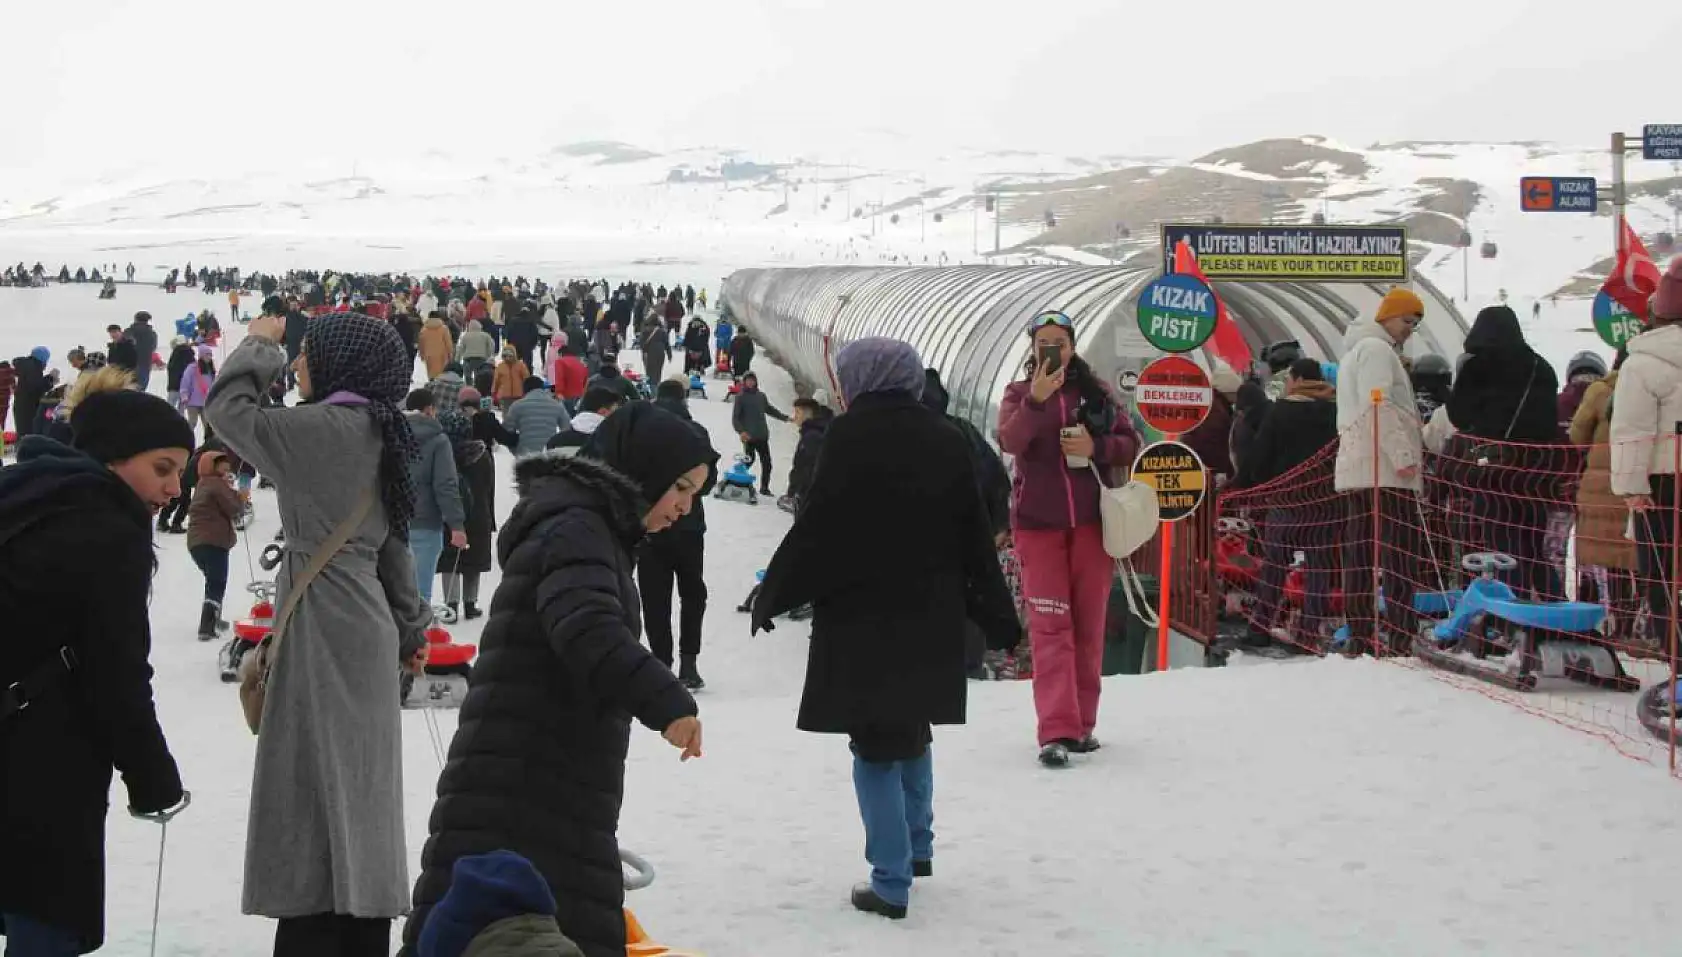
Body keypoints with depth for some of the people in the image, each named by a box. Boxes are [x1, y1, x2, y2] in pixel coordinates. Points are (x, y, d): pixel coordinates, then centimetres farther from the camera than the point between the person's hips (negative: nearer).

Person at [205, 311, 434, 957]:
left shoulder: (322, 428, -15)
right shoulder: (376, 435, 11)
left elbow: (226, 409, -5)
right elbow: (392, 542, 17)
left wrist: (259, 345, 10)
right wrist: (408, 627, 24)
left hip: (323, 628, -9)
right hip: (361, 622, 9)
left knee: (315, 787, -6)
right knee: (352, 790, 14)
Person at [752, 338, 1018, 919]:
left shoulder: (854, 435, -10)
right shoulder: (945, 438, 7)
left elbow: (818, 530, -13)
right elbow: (975, 533, 10)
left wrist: (772, 594, -2)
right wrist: (997, 615, 17)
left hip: (865, 618, -6)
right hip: (932, 620, 6)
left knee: (876, 746, 0)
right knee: (913, 730, 23)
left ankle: (891, 883, -1)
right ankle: (917, 849, 32)